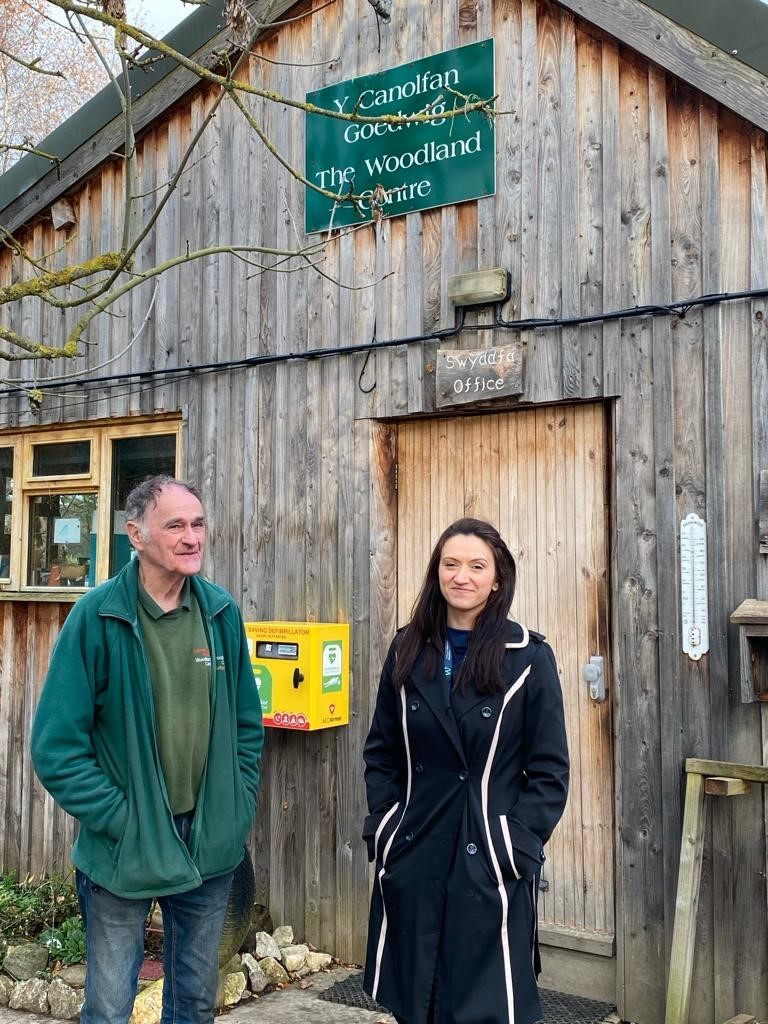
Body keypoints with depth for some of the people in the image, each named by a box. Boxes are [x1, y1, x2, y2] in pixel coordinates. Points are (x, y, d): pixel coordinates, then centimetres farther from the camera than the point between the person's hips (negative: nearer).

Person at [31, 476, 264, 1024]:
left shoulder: (223, 612, -1)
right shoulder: (97, 617, -15)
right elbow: (57, 744, -14)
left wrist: (241, 806, 2)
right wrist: (119, 819, -15)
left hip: (212, 846, 4)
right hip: (124, 850, -4)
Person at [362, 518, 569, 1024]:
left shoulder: (529, 657, -6)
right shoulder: (408, 650, 4)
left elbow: (549, 770, -5)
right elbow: (381, 752, 10)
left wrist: (518, 846, -11)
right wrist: (383, 828, 2)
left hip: (491, 863, -3)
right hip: (412, 855, 4)